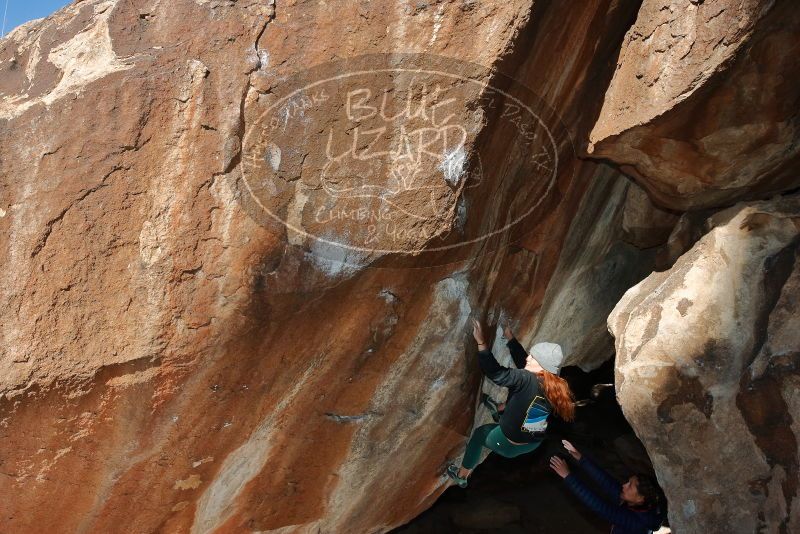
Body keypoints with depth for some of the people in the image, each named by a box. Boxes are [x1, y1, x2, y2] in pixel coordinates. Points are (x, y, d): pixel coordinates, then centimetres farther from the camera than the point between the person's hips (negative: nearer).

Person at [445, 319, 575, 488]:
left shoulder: (528, 381, -31)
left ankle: (462, 475, 38)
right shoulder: (551, 383, -10)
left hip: (509, 444, -6)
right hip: (535, 442, 6)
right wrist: (510, 337, 6)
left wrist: (481, 341, -33)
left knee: (478, 433, 23)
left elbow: (495, 373, -35)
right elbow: (522, 361, 3)